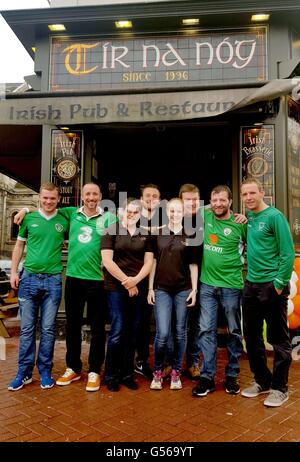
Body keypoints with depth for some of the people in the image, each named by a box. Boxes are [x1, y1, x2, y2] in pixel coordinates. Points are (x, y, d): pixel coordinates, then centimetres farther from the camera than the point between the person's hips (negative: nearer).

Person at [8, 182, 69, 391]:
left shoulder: (64, 221, 2)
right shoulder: (29, 219, 4)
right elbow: (19, 245, 10)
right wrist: (14, 271, 4)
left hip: (53, 280, 0)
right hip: (29, 277, 1)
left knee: (48, 328, 5)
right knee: (27, 328, 6)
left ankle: (45, 371, 19)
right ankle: (24, 372, 18)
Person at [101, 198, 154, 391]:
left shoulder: (145, 235, 10)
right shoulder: (111, 231, -1)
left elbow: (149, 262, 6)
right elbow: (107, 261, -8)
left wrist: (135, 280, -11)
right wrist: (126, 281, -9)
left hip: (139, 288, 4)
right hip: (117, 288, -3)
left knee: (133, 332, 8)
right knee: (118, 331, -4)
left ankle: (127, 374, 22)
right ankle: (111, 375, 13)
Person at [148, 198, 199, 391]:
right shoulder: (158, 234, 4)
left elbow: (193, 265, 5)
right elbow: (153, 262, 5)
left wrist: (194, 289, 0)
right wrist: (150, 288, 2)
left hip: (183, 290, 1)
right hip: (162, 289, 0)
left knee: (180, 333, 8)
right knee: (162, 333, -5)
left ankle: (176, 372, 23)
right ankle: (158, 371, 16)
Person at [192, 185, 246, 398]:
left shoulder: (240, 224, -6)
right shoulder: (205, 217, 3)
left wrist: (240, 261, -1)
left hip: (232, 286, -2)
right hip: (207, 284, 3)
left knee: (235, 332, 9)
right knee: (207, 330, 4)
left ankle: (232, 376, 25)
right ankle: (207, 377, 14)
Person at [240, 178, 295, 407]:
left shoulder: (274, 216, -10)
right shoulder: (248, 218, 9)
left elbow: (288, 253, -13)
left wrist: (279, 283, -16)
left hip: (272, 286, -7)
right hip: (251, 285, 7)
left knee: (279, 339, 5)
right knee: (252, 336, 14)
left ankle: (279, 388, 19)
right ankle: (262, 381, 30)